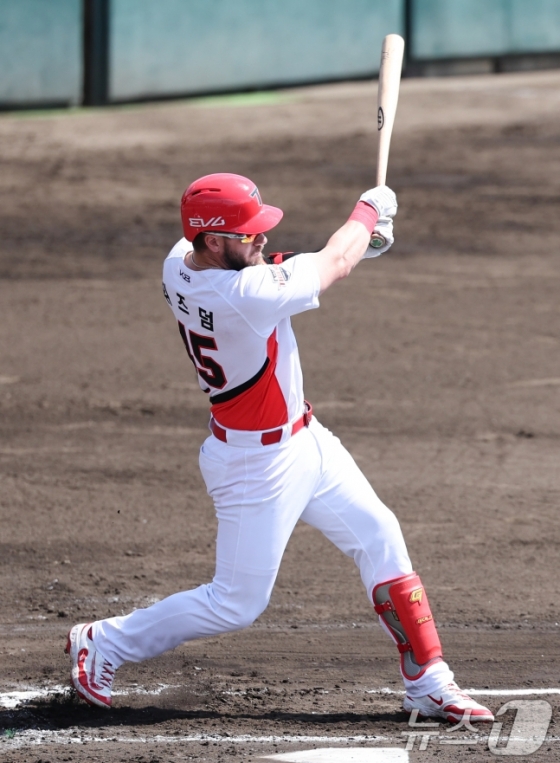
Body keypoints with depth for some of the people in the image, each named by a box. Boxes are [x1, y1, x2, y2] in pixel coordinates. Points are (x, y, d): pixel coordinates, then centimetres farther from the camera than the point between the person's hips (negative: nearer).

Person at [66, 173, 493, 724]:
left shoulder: (178, 266, -10)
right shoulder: (245, 297, -34)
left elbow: (253, 268, 8)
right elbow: (334, 266, -19)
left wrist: (354, 240, -3)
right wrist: (369, 211, 1)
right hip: (259, 465, -9)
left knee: (380, 539, 11)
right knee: (236, 604, 3)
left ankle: (427, 683, 17)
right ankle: (104, 644, 19)